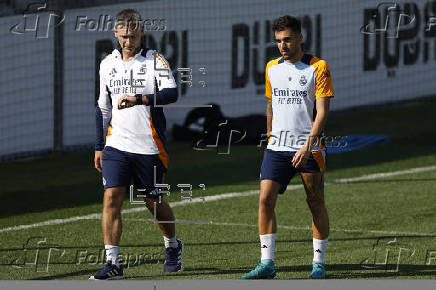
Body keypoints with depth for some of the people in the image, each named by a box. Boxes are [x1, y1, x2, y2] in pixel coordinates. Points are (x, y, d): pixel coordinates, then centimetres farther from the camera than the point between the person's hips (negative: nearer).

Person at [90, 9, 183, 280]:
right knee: (111, 198, -11)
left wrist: (138, 99, -35)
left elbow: (171, 93, -22)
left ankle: (173, 247, 35)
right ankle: (112, 263, -10)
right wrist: (99, 147, 18)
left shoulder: (155, 61, -5)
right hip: (116, 145, 3)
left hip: (149, 146, -3)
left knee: (154, 201, 8)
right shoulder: (107, 64, 10)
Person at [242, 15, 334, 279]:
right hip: (277, 148, 4)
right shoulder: (272, 68, 11)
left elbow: (322, 111, -10)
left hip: (309, 149, -4)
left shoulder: (318, 68, -5)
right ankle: (267, 263, -7)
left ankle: (319, 263, 12)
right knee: (266, 199, -9)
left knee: (316, 204, 2)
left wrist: (308, 145, -20)